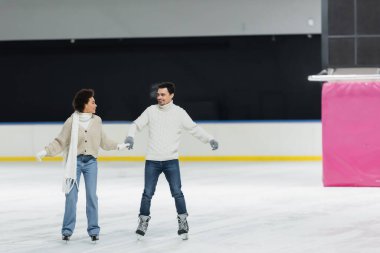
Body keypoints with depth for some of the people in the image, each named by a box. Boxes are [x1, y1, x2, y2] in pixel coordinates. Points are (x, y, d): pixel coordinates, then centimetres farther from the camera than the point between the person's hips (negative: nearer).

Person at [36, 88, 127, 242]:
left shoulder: (97, 121, 3)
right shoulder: (71, 121, -7)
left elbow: (103, 141, 18)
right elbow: (60, 142, -4)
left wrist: (117, 146, 26)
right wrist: (45, 151, -14)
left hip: (91, 162, 2)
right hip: (75, 161, -2)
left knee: (92, 196, 0)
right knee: (71, 196, 0)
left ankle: (93, 229, 9)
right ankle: (67, 230, 9)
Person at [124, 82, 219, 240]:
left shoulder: (179, 113, -1)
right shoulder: (151, 111, 3)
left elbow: (194, 129, -1)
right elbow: (136, 125, 7)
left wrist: (210, 139, -13)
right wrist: (130, 137, -13)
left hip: (171, 161, -1)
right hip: (152, 160, 1)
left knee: (177, 192, -4)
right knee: (147, 193, 3)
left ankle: (183, 222, 8)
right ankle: (143, 221, 17)